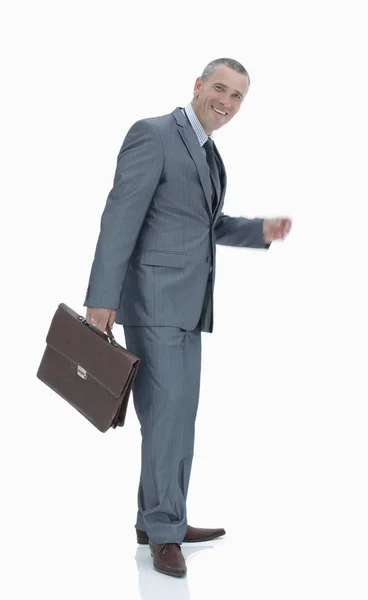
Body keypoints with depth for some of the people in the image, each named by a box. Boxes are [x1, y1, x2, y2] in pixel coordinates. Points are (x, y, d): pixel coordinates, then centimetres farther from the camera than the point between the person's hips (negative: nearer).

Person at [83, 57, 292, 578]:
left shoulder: (209, 153, 17)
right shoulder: (153, 134, -10)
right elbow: (120, 216, -16)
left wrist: (261, 230, 9)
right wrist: (101, 297, -21)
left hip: (187, 301, 9)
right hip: (154, 298, -9)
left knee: (180, 413, 12)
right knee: (166, 410, -9)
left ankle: (161, 520, 21)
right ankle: (163, 530, 0)